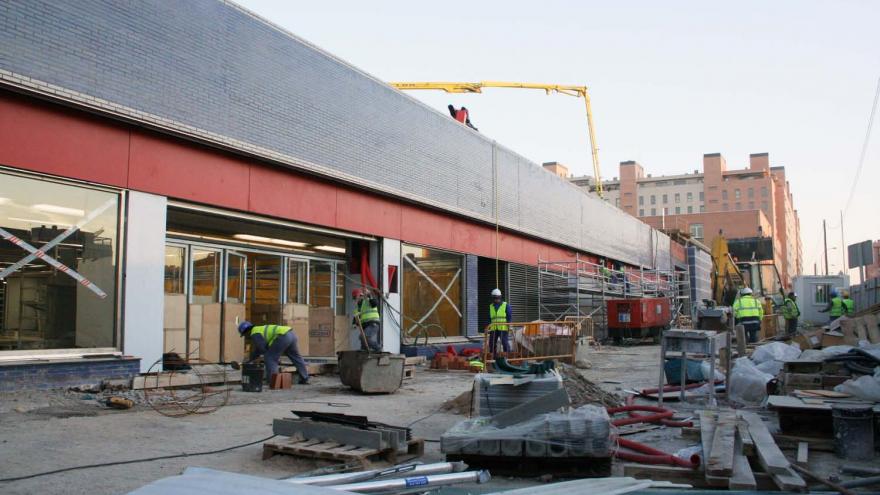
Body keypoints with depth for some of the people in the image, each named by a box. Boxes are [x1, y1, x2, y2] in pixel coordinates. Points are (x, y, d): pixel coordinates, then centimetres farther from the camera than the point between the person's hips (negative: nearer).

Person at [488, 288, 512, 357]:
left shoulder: (506, 305, 2)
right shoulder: (491, 306, 15)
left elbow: (510, 316, 0)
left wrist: (509, 326, -10)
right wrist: (489, 327, 13)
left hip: (503, 328, -5)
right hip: (493, 329, 5)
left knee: (505, 343, -7)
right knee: (492, 343, 5)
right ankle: (493, 356, 15)